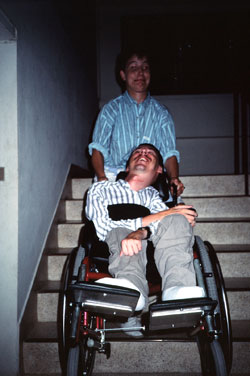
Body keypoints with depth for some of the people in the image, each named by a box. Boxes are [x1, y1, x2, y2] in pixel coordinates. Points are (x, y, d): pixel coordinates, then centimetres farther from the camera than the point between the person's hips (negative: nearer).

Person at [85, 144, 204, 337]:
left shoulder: (153, 195, 27)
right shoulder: (100, 189, 23)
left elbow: (171, 218, 2)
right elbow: (103, 228, 2)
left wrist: (140, 232, -23)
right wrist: (155, 218, -9)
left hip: (156, 256, 1)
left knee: (177, 220, -25)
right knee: (121, 232, -32)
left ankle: (177, 289, -52)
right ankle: (131, 289, -62)